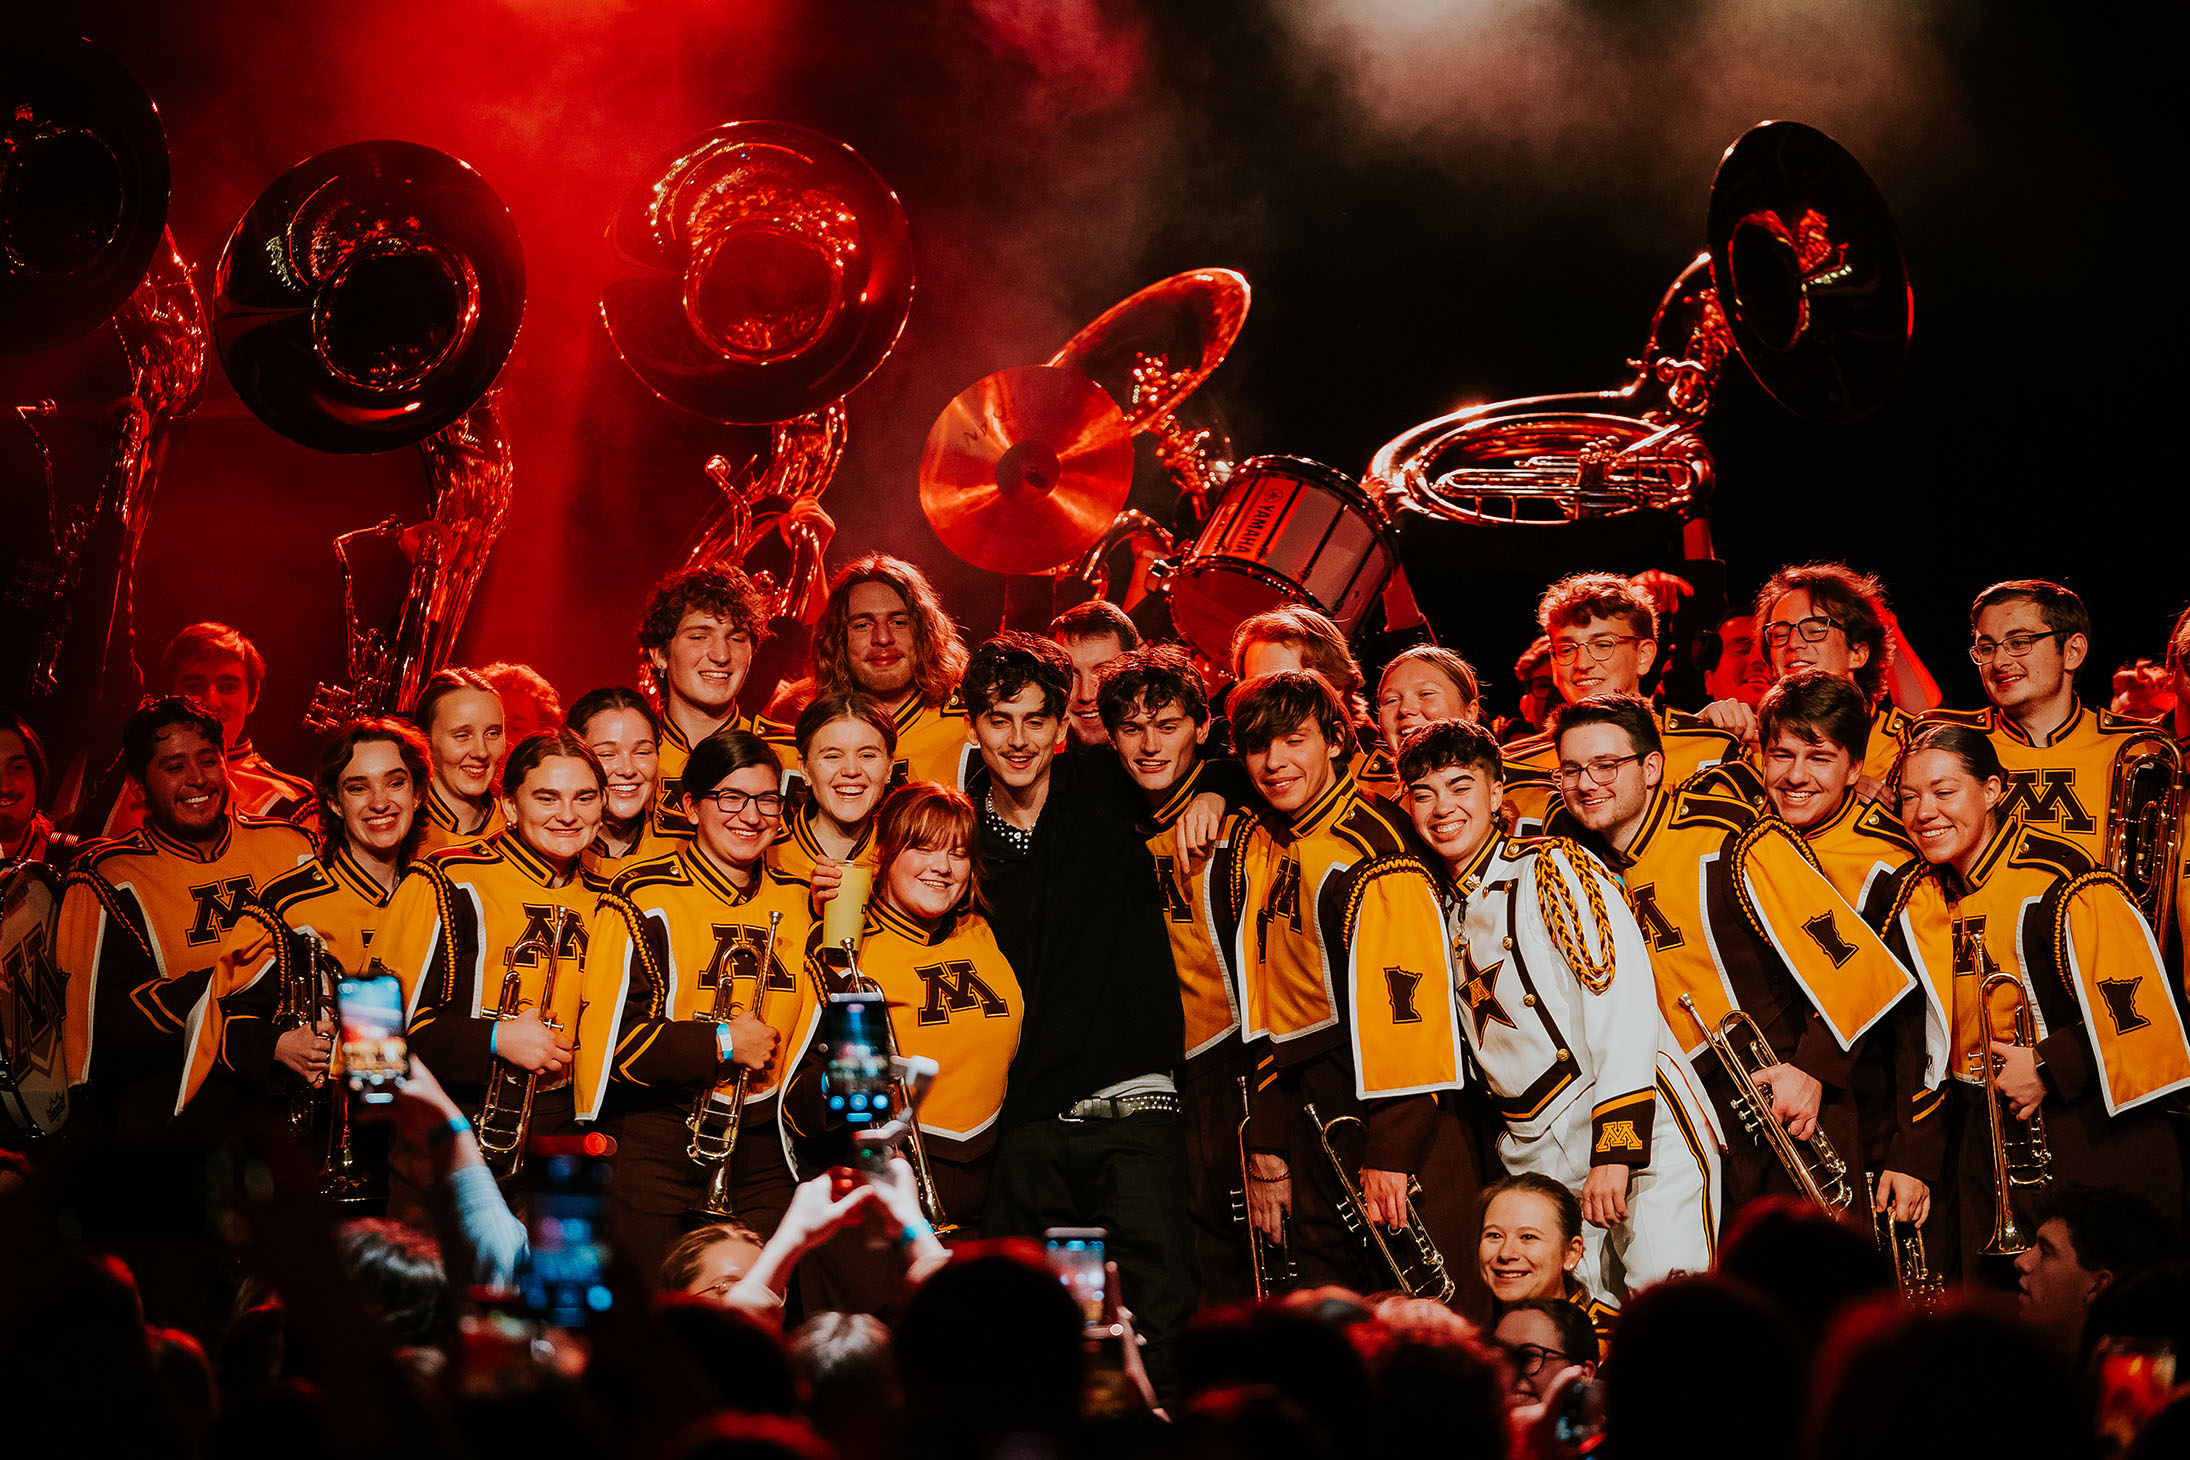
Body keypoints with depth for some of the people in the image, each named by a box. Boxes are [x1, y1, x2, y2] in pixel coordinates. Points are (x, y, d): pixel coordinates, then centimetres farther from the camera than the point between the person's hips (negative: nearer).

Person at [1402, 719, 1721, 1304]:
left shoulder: (1552, 870, -5)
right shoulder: (1444, 906, 16)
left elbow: (1624, 1003, -14)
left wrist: (1615, 1151, -21)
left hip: (1641, 1128, -6)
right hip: (1539, 1157, 6)